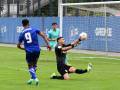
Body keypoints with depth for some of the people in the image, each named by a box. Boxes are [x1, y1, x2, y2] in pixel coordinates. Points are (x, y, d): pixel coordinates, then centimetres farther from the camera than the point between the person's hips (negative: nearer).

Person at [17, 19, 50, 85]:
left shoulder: (22, 34, 5)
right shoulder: (34, 30, 4)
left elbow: (18, 45, 13)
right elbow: (43, 35, -3)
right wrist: (47, 44, -1)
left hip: (29, 52, -1)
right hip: (37, 50, 1)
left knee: (30, 66, 12)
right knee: (34, 64, 22)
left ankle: (35, 78, -5)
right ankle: (32, 78, 24)